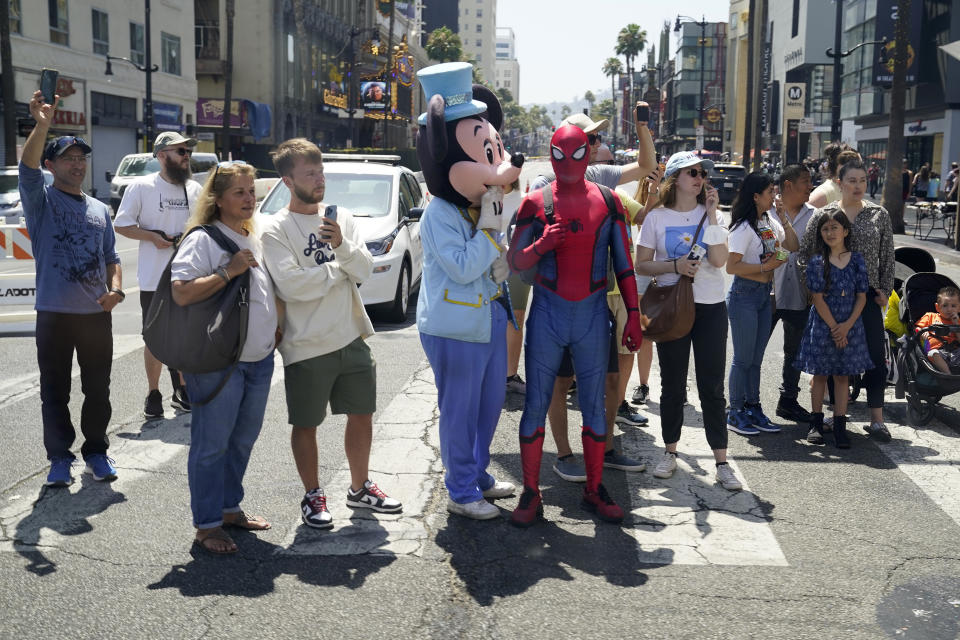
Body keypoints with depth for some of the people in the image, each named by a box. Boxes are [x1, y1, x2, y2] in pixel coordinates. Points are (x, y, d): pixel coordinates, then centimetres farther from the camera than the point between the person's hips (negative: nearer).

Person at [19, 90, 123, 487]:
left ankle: (96, 451, 24)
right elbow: (27, 167, -20)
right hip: (54, 313, -3)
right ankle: (59, 457, 15)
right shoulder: (41, 201, 0)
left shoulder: (100, 210, 14)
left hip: (97, 313, 4)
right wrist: (42, 124, -34)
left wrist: (115, 289, -3)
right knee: (55, 392, 4)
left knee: (98, 389, 10)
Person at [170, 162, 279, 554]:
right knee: (212, 445, 0)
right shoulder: (202, 241, -11)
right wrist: (228, 271, -24)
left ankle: (230, 508, 31)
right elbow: (181, 294, -23)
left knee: (243, 440, 17)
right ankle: (207, 525, 10)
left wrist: (276, 329, 18)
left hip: (259, 358, 8)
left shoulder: (256, 240, 15)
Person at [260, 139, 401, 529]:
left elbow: (365, 270, -3)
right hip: (306, 346, -5)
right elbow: (291, 285, -21)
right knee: (306, 424, 8)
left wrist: (342, 244, -21)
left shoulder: (341, 218, 6)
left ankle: (360, 489, 33)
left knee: (362, 414, 15)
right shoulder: (275, 230, -9)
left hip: (351, 337, 5)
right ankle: (312, 496, 26)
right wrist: (340, 269, -9)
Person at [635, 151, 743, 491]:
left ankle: (722, 462, 4)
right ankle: (670, 453, 23)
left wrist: (711, 214, -13)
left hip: (711, 308, 0)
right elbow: (641, 265, 1)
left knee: (712, 386, 0)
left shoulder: (712, 215, 4)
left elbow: (719, 260, -10)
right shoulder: (657, 217, 2)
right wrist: (675, 266, -15)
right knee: (673, 384, 8)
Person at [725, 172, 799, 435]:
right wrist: (766, 267, -14)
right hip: (744, 295, -8)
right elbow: (731, 266, -20)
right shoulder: (744, 227, -15)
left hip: (764, 295, 8)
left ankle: (753, 408, 21)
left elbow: (793, 246, 12)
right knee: (743, 358, -1)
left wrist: (783, 218, 1)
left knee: (755, 359, 13)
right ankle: (735, 413, 10)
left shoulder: (770, 221, 10)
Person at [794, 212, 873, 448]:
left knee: (843, 375, 6)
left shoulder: (857, 260, 1)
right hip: (823, 325, -2)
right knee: (820, 374, 7)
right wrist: (834, 327, -12)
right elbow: (818, 298, -8)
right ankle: (816, 424, 17)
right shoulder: (816, 261, -6)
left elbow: (861, 297, 0)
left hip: (849, 326, 2)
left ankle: (840, 426, 12)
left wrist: (846, 326, -10)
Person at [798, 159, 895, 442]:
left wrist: (885, 290, 3)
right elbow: (804, 253, 4)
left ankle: (876, 419, 6)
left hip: (867, 296, 1)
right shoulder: (823, 215, 1)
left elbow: (887, 257, 9)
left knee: (876, 358, -2)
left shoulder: (879, 215, 6)